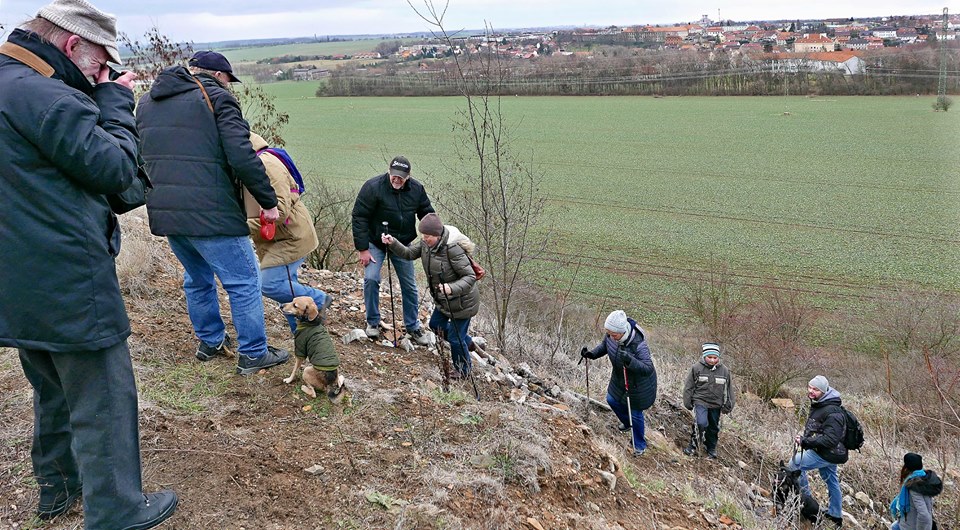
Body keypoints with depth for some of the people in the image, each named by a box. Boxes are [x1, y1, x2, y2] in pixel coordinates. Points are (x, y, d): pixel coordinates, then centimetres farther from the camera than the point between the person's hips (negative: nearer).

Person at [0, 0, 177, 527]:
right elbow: (116, 168, -18)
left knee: (53, 389, 25)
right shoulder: (44, 96, -20)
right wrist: (115, 102, -4)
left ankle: (58, 485, 41)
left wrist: (100, 100, 9)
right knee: (103, 402, 2)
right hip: (67, 284, -10)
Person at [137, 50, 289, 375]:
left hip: (163, 213, 8)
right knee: (244, 281, 3)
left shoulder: (145, 102, 18)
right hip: (210, 214, -7)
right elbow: (242, 157, -15)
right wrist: (268, 201, -8)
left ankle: (210, 342, 35)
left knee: (197, 279, 24)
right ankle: (253, 354, 8)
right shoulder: (216, 97, -5)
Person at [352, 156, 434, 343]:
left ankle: (413, 326, 21)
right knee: (371, 278, -17)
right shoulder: (373, 187, -22)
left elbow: (427, 215, 4)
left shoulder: (417, 189, -9)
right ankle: (373, 322, 3)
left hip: (402, 244, 3)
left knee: (410, 285, 5)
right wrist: (362, 249, -20)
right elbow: (359, 217, -18)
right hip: (375, 243, -3)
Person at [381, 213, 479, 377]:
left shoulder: (452, 249, -33)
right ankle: (467, 342, 48)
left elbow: (470, 277, -32)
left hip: (462, 301, -9)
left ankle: (464, 370, 31)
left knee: (455, 338, 4)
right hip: (443, 299, 9)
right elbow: (408, 253, 1)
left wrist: (452, 288, -47)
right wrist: (392, 243, -15)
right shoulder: (426, 243, -8)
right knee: (436, 324, 25)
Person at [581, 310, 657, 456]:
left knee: (635, 414, 8)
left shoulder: (638, 344, -41)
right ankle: (627, 423, 57)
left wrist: (630, 361, -56)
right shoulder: (611, 336, -20)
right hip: (620, 379, 7)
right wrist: (591, 354, -15)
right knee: (612, 400, 25)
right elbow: (604, 346, 3)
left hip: (639, 384, -7)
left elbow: (648, 369, -41)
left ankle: (640, 444, 36)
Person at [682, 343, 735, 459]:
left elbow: (728, 389, 9)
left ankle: (711, 449, 34)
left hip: (716, 405, 4)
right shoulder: (696, 368, -8)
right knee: (701, 423, -23)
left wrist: (728, 406, 10)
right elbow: (688, 386, -2)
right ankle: (693, 445, -6)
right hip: (700, 402, -3)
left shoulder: (724, 371, 0)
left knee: (713, 428, 14)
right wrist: (688, 402, -3)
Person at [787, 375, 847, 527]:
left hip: (827, 453, -10)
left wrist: (805, 442, -32)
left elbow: (830, 439, -33)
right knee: (832, 482, 21)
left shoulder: (832, 412, -27)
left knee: (795, 463, -8)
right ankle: (835, 516, 37)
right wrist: (804, 438, 6)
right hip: (827, 452, 10)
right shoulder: (818, 405, 5)